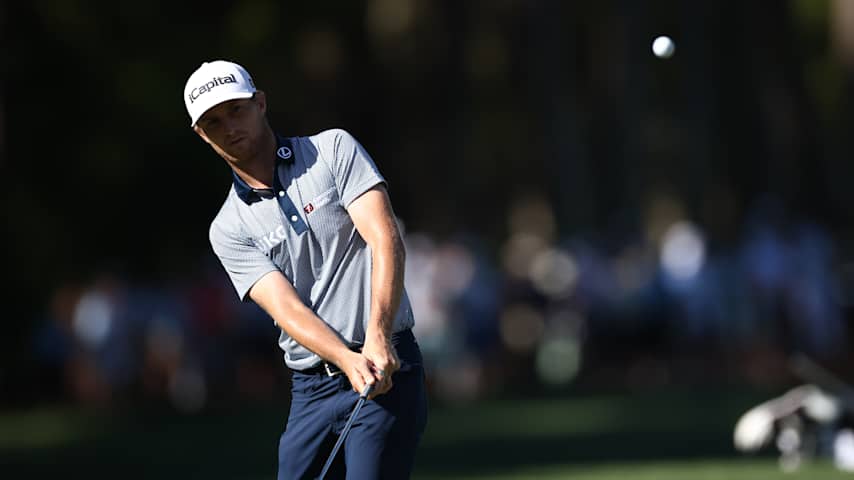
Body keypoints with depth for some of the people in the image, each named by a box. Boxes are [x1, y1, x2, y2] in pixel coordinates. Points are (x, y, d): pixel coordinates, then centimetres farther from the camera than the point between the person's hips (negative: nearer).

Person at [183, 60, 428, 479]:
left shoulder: (334, 150, 2)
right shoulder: (229, 229, 7)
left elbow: (385, 239, -9)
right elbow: (287, 309, -7)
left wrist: (378, 339, -24)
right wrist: (350, 361, -26)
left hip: (387, 371, -4)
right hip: (311, 392, 4)